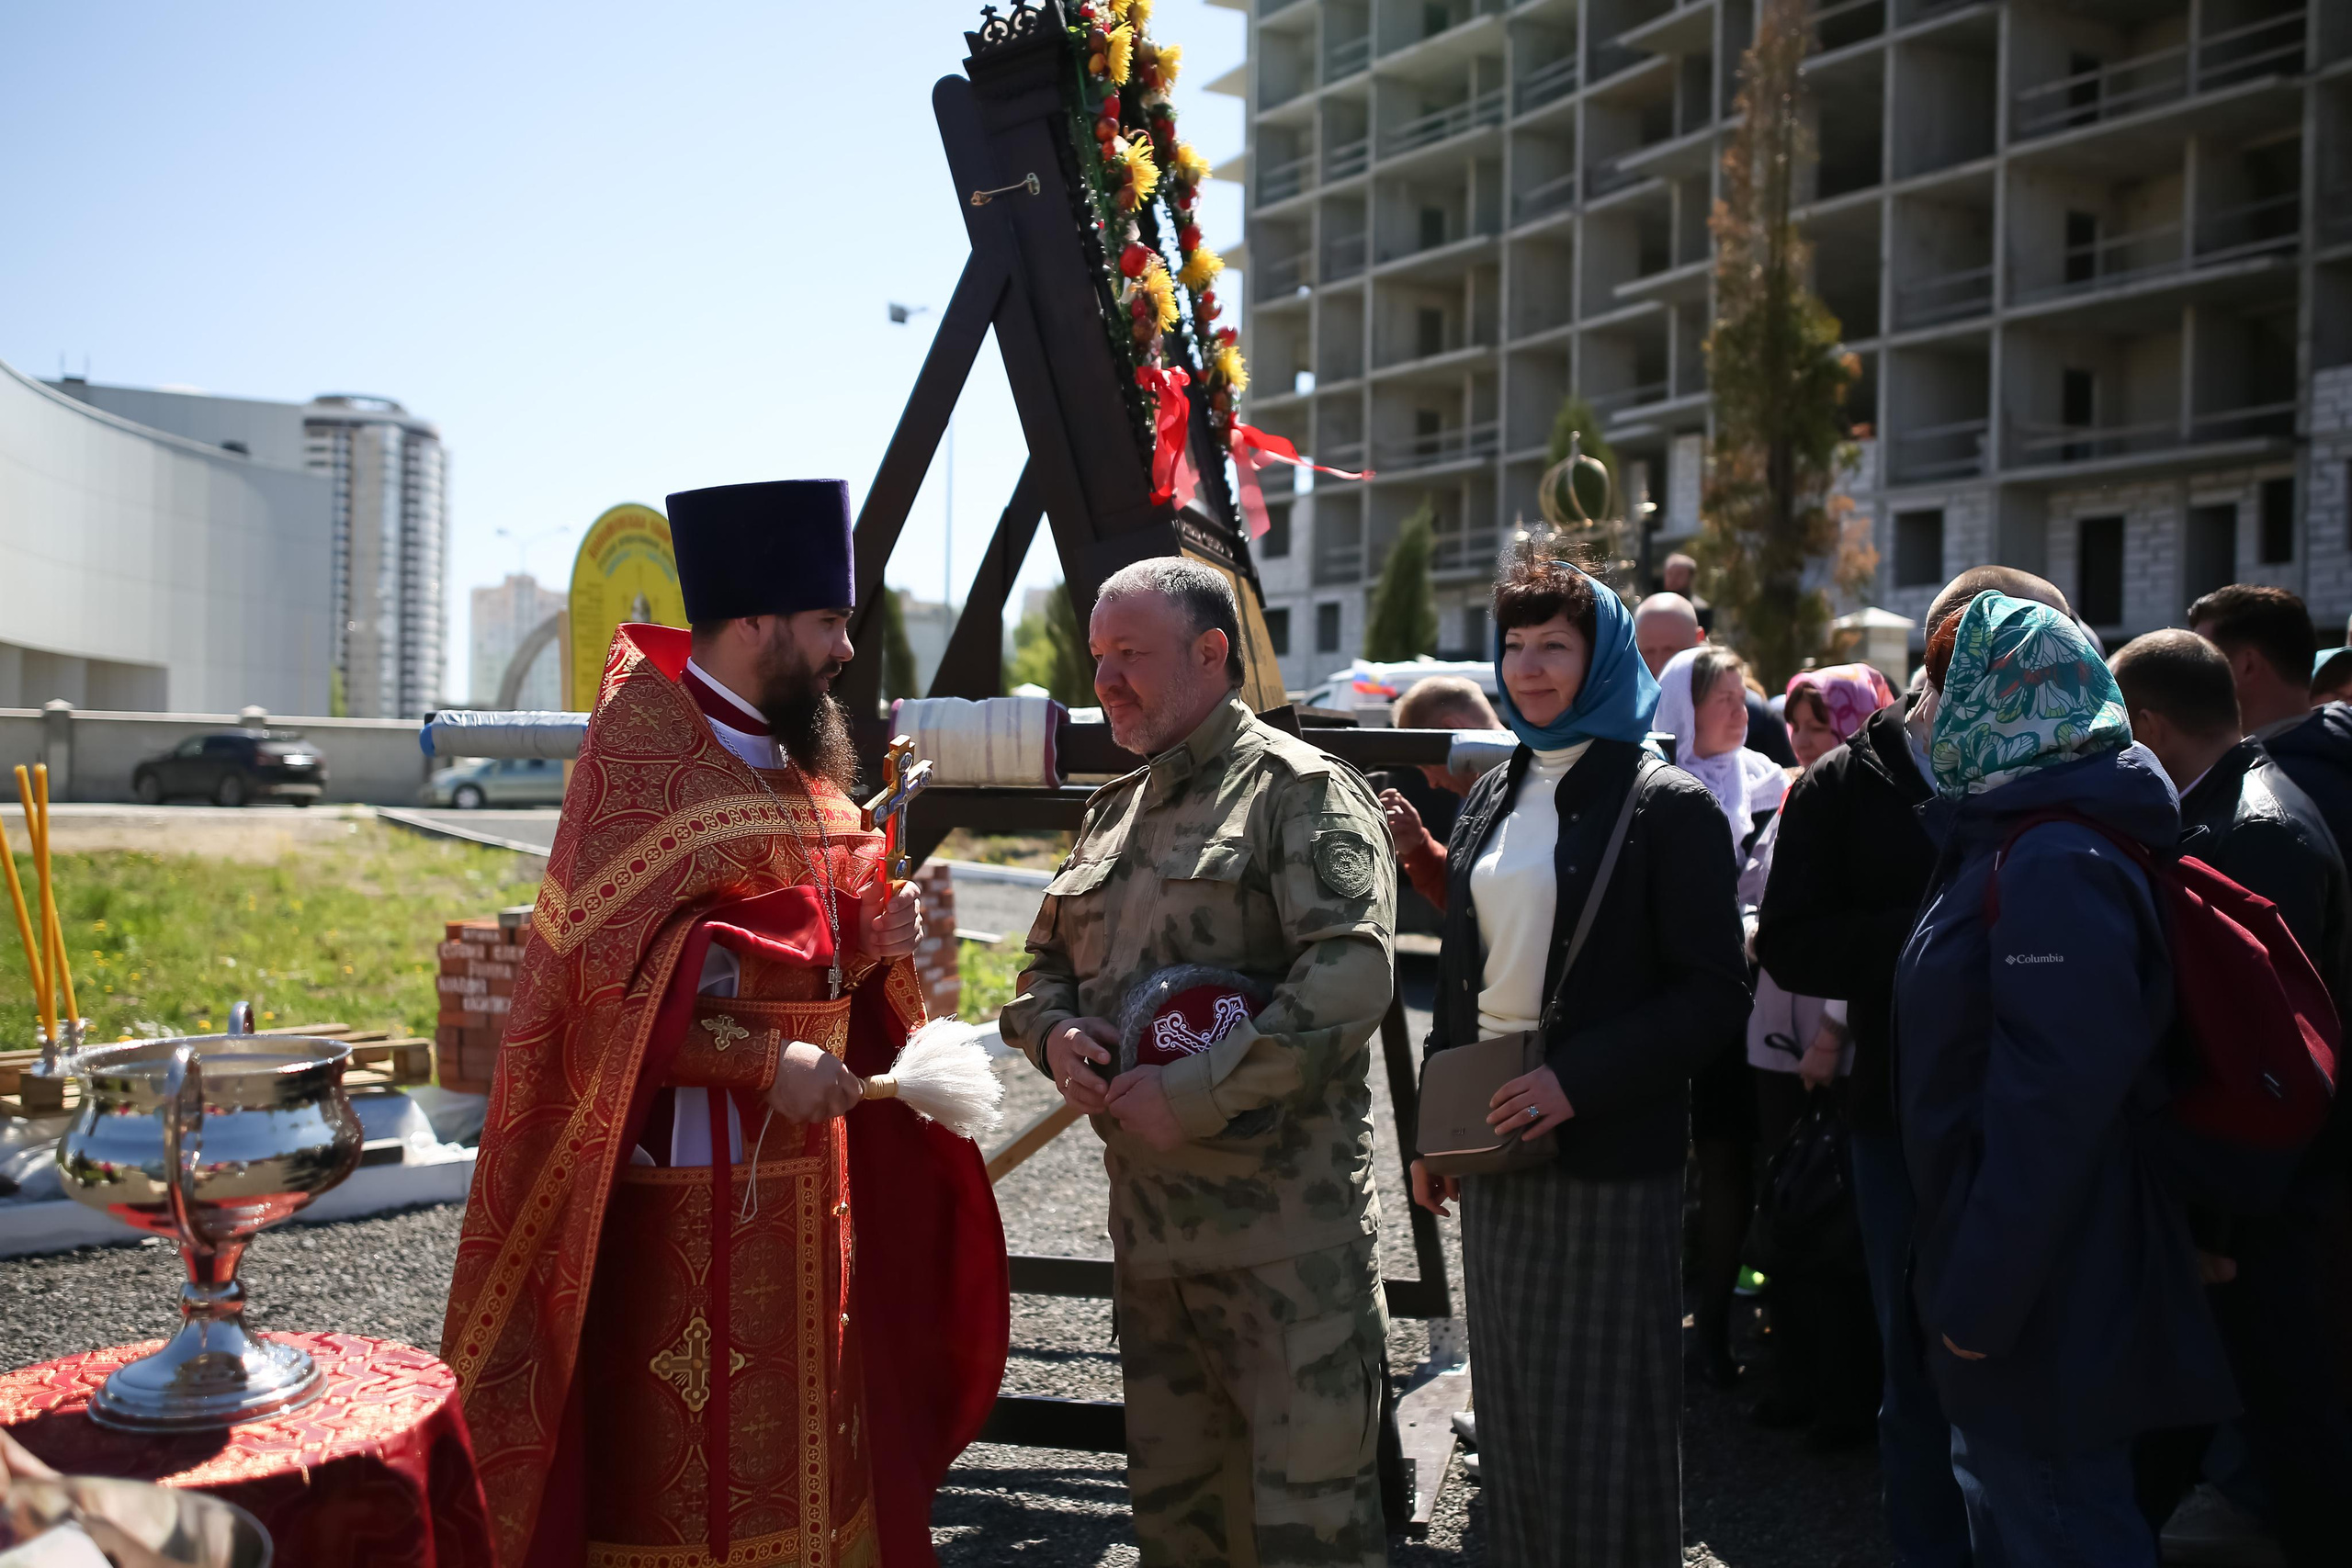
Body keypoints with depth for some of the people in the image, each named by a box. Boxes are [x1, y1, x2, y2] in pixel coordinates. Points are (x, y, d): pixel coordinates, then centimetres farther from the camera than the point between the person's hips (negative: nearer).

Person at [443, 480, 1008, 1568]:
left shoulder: (792, 757, 13)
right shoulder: (643, 749, -12)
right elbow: (615, 965, -19)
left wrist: (877, 935, -4)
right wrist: (766, 1061, -22)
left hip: (807, 1169, 8)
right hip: (689, 1175, -8)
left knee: (799, 1441, 14)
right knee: (682, 1452, 1)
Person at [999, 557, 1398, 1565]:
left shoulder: (1299, 790, -8)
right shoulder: (1112, 812, 16)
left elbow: (1352, 973, -20)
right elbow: (1044, 965, 23)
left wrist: (1192, 1096, -21)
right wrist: (1053, 1035, -1)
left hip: (1288, 1229, -7)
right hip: (1147, 1220, 8)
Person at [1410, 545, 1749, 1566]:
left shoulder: (1666, 806, -8)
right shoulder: (1492, 800, 11)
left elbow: (1713, 992, -12)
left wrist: (1578, 1081, -21)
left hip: (1608, 1158, -6)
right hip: (1495, 1150, 6)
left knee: (1601, 1418, 3)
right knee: (1510, 1408, 14)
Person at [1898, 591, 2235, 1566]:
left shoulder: (2055, 862, -22)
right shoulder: (2009, 835, 9)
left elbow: (2055, 1096, -27)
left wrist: (1981, 1295, -22)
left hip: (2039, 1300, -10)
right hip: (1995, 1277, 10)